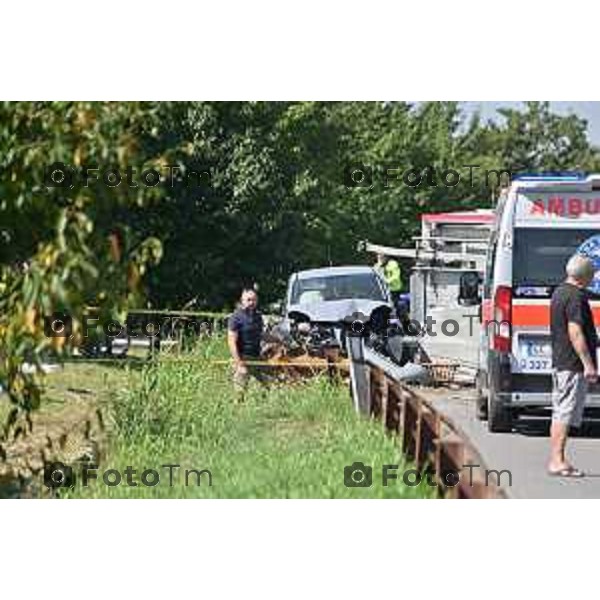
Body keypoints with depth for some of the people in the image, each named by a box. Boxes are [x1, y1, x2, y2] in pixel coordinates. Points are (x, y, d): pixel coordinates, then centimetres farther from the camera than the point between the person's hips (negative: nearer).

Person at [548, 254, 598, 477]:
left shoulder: (559, 293, 16)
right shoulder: (576, 296, -16)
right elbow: (575, 332, -22)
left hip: (560, 362, 10)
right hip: (573, 363, -10)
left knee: (560, 413, 13)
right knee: (566, 413, -10)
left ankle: (555, 459, 16)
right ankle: (558, 461, -11)